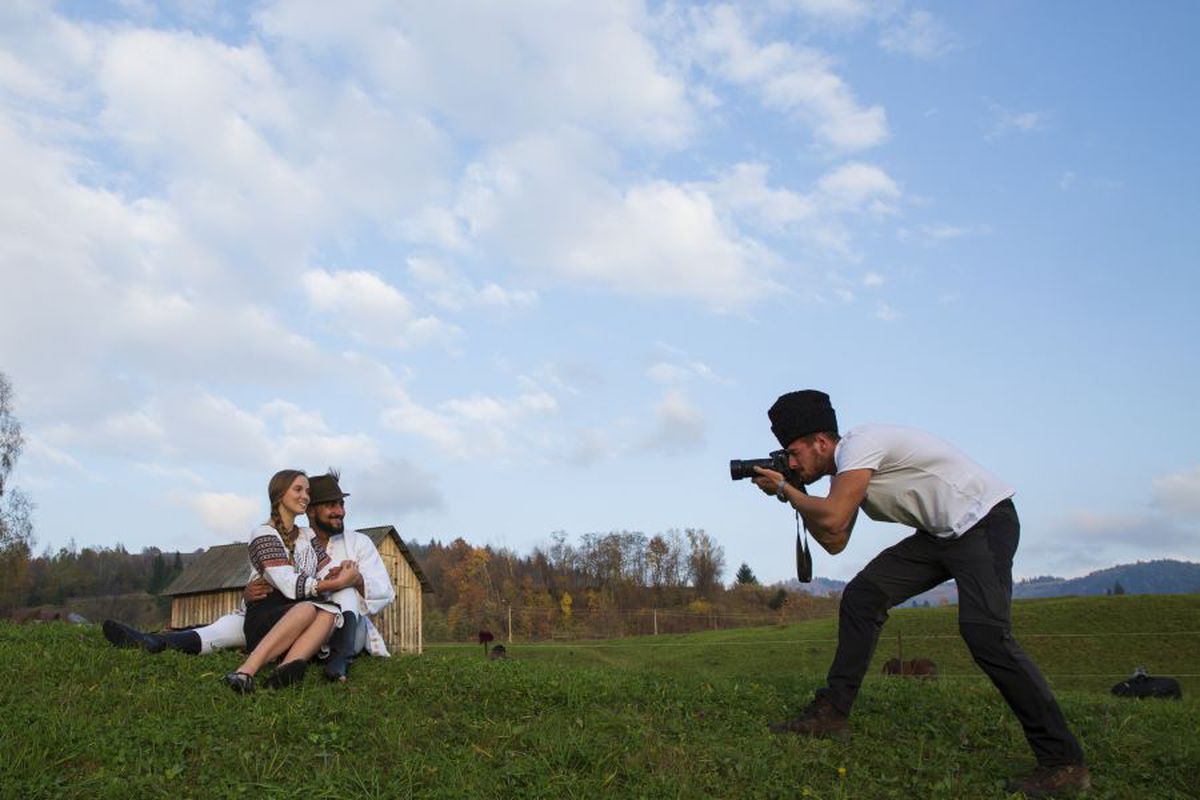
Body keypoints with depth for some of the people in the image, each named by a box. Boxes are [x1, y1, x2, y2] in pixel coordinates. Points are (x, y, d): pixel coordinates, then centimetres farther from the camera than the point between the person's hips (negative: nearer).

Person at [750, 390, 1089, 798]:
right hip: (942, 533, 10)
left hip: (985, 519, -10)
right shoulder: (844, 471, 11)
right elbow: (834, 542, 13)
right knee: (861, 596, 0)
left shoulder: (860, 443, -19)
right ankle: (831, 714, 5)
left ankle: (1063, 763, -16)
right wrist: (794, 494, 7)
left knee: (983, 630, -24)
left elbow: (833, 519, -29)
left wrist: (783, 488, -14)